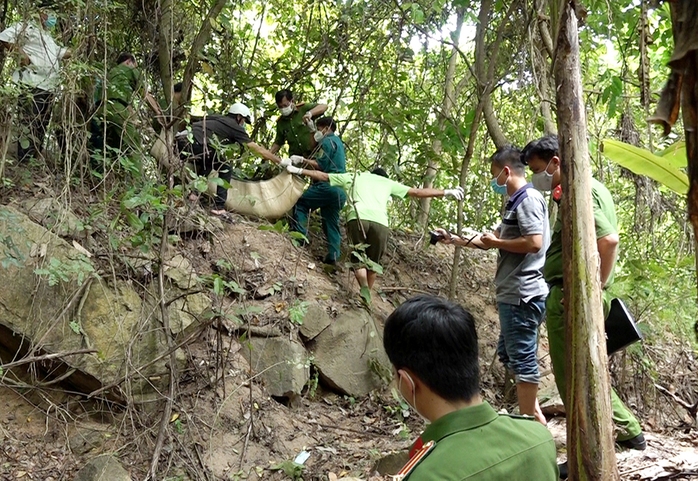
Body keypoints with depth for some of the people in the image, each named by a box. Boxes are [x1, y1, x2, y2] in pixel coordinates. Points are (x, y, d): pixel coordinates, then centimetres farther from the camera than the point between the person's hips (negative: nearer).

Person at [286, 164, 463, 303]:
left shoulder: (353, 177, 32)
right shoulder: (387, 183, 31)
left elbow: (323, 176, 35)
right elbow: (417, 192, 31)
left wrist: (298, 170, 45)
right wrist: (446, 192, 38)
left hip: (357, 218, 0)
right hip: (380, 222, 0)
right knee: (373, 263, 18)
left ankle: (364, 288, -14)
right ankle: (367, 294, 21)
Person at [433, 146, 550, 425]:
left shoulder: (528, 199, -12)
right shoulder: (515, 203, 19)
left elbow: (534, 243, -24)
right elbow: (491, 240, 28)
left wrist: (496, 243, -10)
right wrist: (452, 239, 30)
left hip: (522, 295, -11)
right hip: (513, 294, 11)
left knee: (522, 359, -3)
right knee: (508, 353, 18)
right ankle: (533, 414, 24)